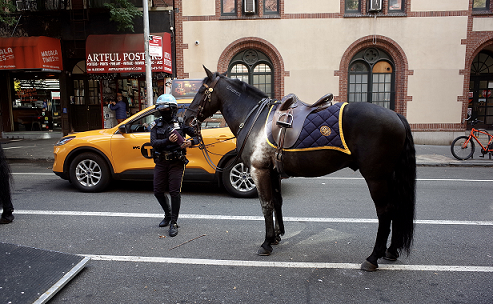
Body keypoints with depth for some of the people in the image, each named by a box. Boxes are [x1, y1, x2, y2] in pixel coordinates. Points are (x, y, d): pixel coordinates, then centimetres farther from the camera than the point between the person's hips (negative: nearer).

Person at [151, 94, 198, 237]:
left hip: (176, 162, -3)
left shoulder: (181, 123, 0)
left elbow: (197, 135, 4)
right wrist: (168, 141, -24)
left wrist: (191, 142, -18)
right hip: (161, 162, 4)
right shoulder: (157, 124, 6)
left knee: (174, 192, -5)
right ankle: (168, 214, 33)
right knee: (158, 191, 8)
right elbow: (153, 143, -7)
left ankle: (174, 223, 7)